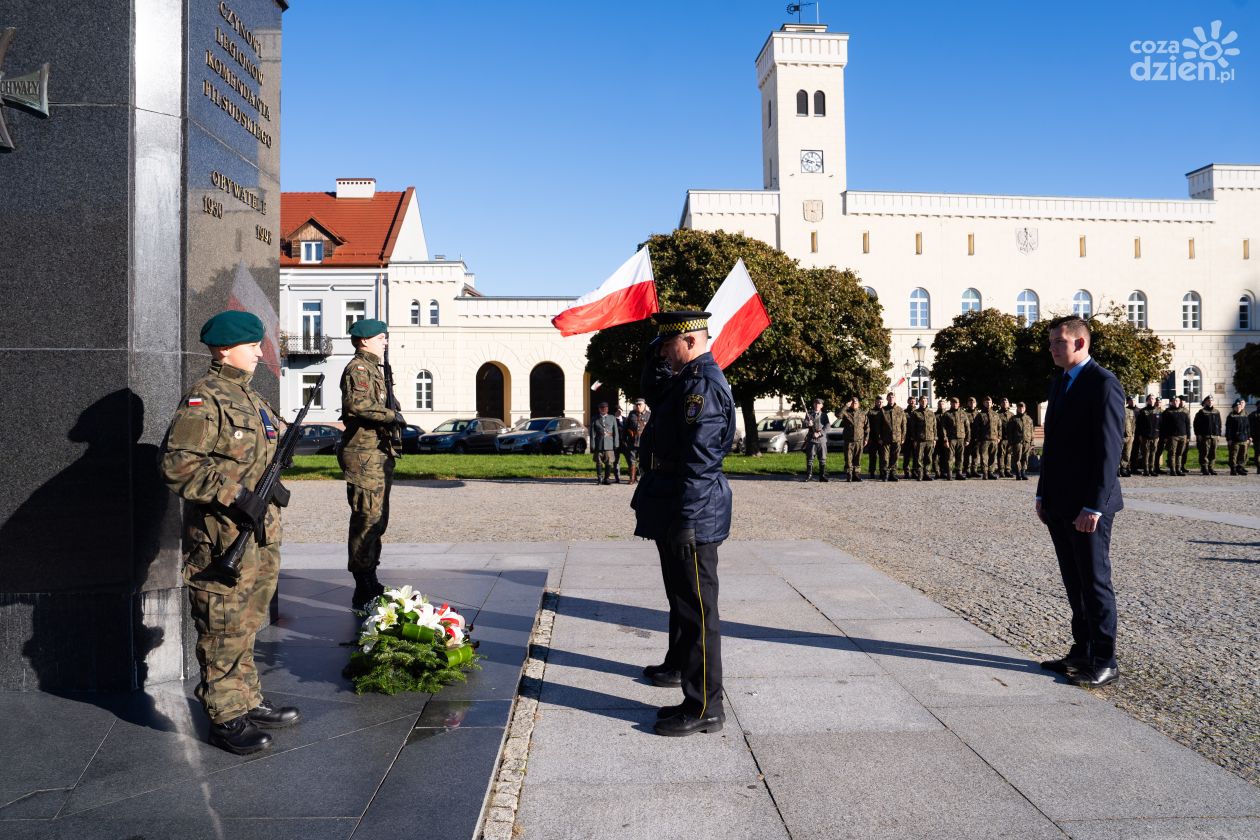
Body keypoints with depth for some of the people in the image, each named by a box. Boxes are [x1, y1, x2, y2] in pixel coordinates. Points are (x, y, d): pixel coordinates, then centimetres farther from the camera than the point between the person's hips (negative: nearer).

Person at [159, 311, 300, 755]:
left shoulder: (251, 397, 15)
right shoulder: (204, 400, -13)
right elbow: (177, 464, -23)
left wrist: (272, 486, 7)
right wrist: (237, 496, -24)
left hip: (261, 536, 9)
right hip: (222, 540, -9)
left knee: (247, 627, 19)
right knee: (224, 634, 2)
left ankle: (248, 702, 31)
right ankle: (226, 718, 13)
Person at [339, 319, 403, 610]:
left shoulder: (373, 368, 22)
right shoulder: (358, 368, -11)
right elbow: (357, 403, -29)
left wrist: (391, 424, 16)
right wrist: (392, 415, -19)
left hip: (379, 453, 11)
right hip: (364, 454, -11)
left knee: (378, 519, 15)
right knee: (367, 518, -9)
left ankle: (370, 583, 25)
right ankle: (363, 591, -4)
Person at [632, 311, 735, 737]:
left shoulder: (703, 385, -19)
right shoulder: (687, 381, 15)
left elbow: (699, 461, -24)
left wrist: (686, 521, -24)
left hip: (692, 516, -11)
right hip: (671, 510, 11)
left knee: (697, 606, -4)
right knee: (680, 597, 26)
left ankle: (704, 708, 4)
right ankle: (679, 665, 45)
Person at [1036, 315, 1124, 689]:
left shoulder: (1103, 383, -12)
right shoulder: (1060, 382, 15)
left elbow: (1109, 448, -17)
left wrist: (1094, 506, -20)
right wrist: (1043, 493, 15)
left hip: (1087, 506, -8)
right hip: (1058, 504, 8)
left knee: (1095, 583, 0)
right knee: (1075, 584, 13)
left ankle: (1105, 661, 10)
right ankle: (1082, 652, 23)